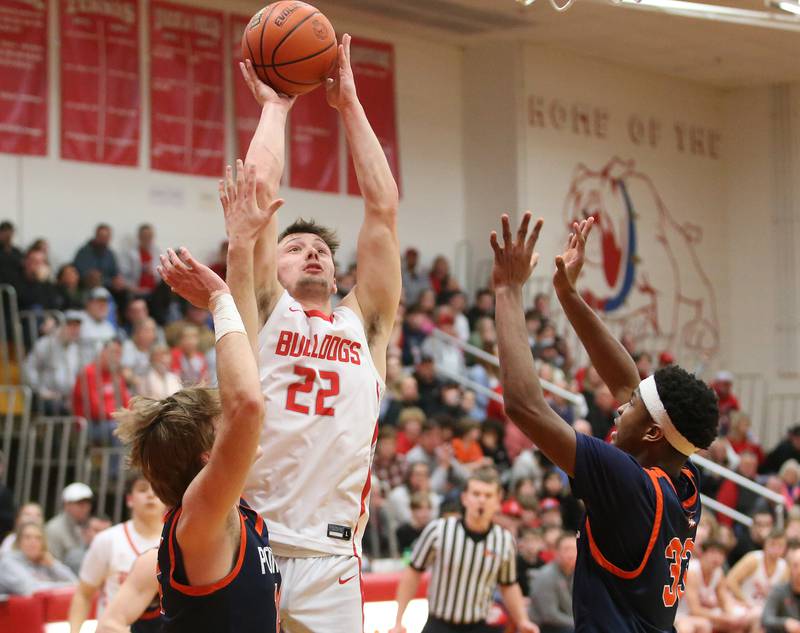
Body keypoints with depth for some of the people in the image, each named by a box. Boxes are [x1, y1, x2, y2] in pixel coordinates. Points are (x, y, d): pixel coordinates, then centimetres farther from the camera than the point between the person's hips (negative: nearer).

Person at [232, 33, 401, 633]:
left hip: (331, 561, 2)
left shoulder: (364, 324, 19)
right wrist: (274, 107, 17)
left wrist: (350, 104, 20)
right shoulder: (263, 312, 12)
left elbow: (383, 207, 16)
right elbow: (257, 198, 5)